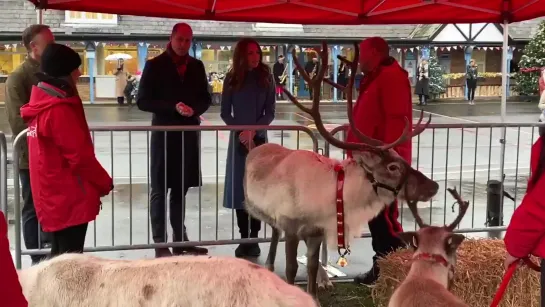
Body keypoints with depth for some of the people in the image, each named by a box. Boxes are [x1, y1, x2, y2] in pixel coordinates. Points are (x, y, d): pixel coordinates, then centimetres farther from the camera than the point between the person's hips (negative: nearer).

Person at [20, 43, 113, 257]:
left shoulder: (41, 104, 10)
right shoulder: (59, 110, -20)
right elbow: (80, 156, -21)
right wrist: (105, 183, -6)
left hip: (54, 196, 10)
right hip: (69, 198, -10)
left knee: (60, 257, 17)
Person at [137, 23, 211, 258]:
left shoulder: (197, 66, 10)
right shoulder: (155, 65, -3)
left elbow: (205, 99, 14)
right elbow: (143, 101, -6)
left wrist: (194, 109, -8)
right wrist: (173, 107, -18)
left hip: (189, 133, 4)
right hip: (164, 133, -4)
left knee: (181, 189, 12)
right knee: (160, 190, 0)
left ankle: (180, 240, 20)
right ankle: (160, 243, 5)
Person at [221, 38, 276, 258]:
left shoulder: (266, 78, 1)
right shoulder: (232, 79, 1)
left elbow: (270, 112, -1)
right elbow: (225, 113, 2)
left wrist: (253, 131, -14)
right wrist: (241, 133, -10)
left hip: (259, 138, 0)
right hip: (238, 139, 0)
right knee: (239, 188, 0)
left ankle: (254, 239, 4)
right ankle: (243, 238, 6)